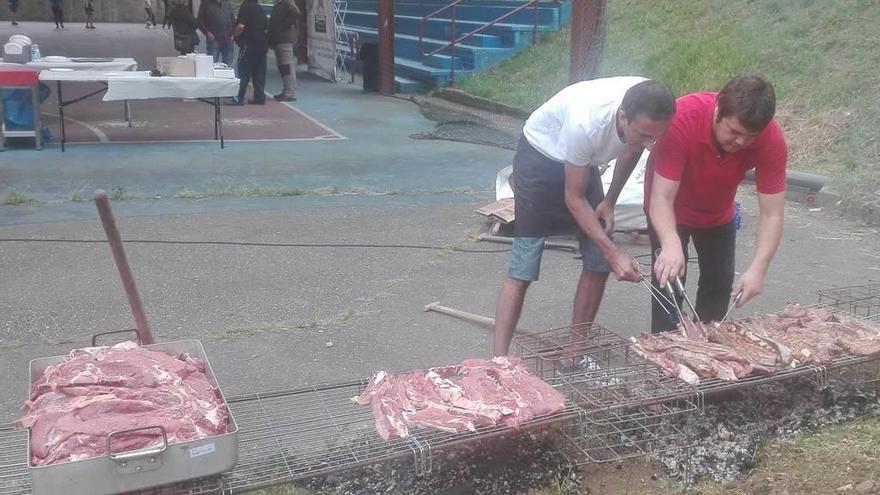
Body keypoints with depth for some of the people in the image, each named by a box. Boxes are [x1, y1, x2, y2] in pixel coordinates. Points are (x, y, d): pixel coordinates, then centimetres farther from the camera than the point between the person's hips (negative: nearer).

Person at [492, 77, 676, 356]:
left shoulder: (648, 116, -24)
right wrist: (614, 252, -29)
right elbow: (574, 199, -26)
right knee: (523, 267, -11)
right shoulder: (585, 123, -40)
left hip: (583, 162, 6)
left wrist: (609, 202, 0)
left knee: (598, 262, -1)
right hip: (539, 158, -6)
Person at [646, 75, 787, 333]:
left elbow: (771, 215, -28)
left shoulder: (772, 140, -31)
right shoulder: (683, 119, -39)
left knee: (720, 283, 10)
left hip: (719, 211, 3)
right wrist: (670, 244, -58)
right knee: (669, 281, -10)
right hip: (671, 209, -3)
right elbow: (662, 198, -40)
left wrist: (758, 268, -41)